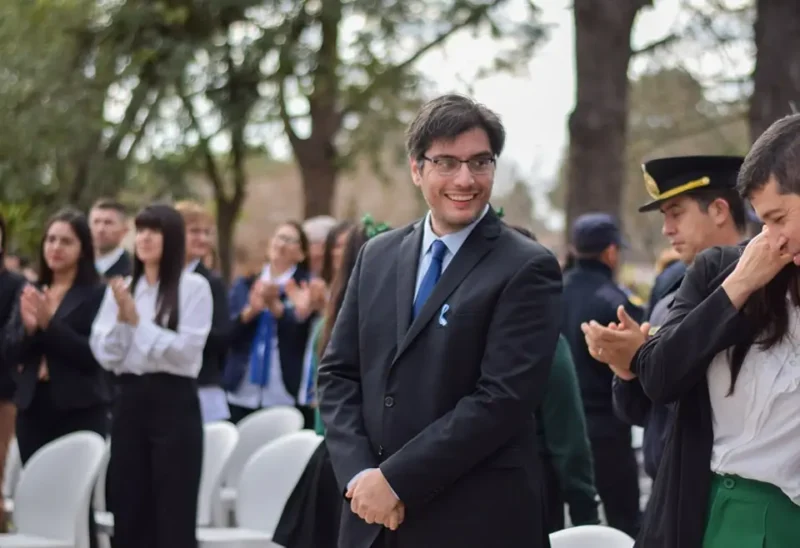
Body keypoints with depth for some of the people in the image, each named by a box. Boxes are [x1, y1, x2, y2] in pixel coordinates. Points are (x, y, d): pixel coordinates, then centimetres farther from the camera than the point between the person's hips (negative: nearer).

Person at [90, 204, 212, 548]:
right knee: (130, 507, 7)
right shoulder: (120, 288, 10)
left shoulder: (194, 287, -3)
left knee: (174, 511, -3)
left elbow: (186, 350, -12)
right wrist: (121, 319, -10)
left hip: (174, 401, -4)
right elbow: (104, 354, 5)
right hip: (131, 400, 5)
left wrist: (138, 320, -11)